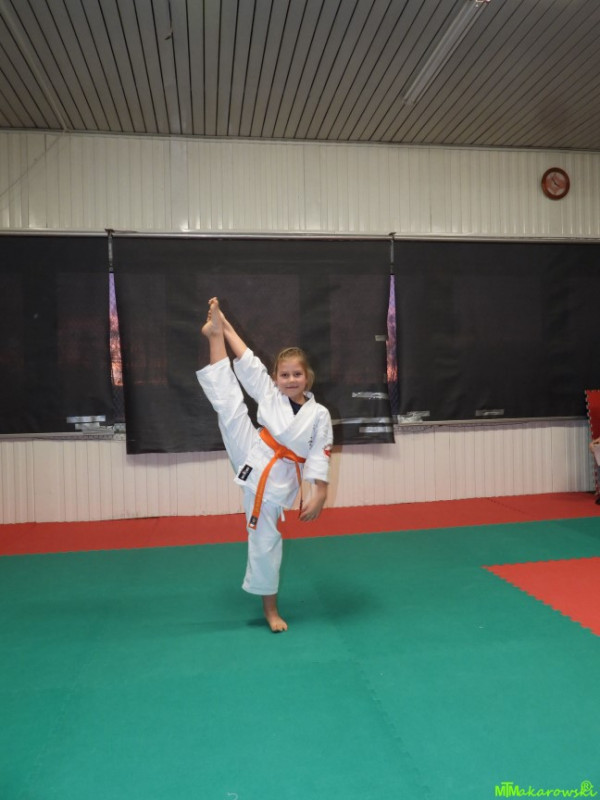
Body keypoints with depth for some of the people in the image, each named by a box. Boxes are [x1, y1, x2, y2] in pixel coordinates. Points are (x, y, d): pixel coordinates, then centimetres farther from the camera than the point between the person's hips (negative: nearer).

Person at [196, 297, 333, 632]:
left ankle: (271, 608, 26)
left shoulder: (319, 414, -3)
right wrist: (224, 325, -3)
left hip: (277, 479, -1)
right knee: (229, 402, -16)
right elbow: (248, 363, -1)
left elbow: (320, 459, -3)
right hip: (252, 460, 2)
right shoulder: (269, 395, 2)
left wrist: (319, 497, -6)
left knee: (266, 542, 6)